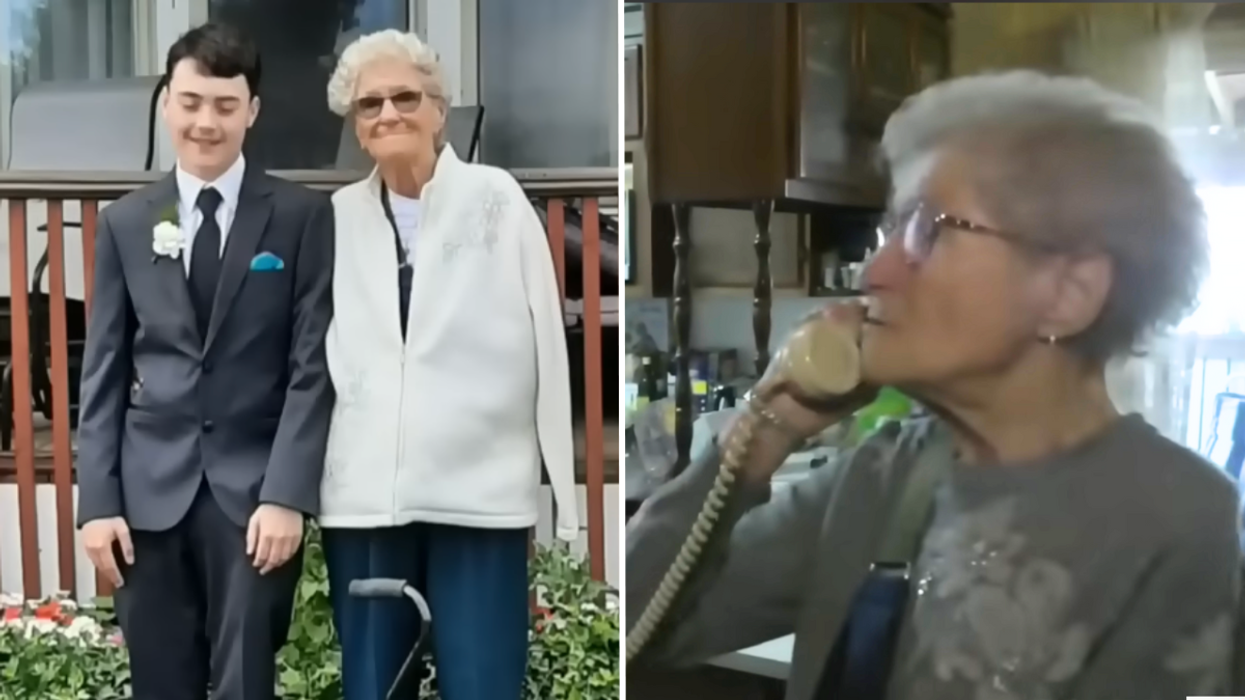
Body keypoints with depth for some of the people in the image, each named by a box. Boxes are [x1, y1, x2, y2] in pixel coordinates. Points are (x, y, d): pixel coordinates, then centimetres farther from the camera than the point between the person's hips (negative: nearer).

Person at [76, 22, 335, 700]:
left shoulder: (303, 216, 0)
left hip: (256, 488, -3)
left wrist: (288, 493, -13)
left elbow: (313, 365, -5)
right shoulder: (125, 222, 9)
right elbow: (103, 370, 8)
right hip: (150, 491, 3)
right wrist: (97, 499, 1)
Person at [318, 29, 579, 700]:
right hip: (362, 499, 3)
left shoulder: (497, 199, 1)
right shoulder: (335, 217, 8)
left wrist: (569, 498, -2)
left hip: (478, 494, -2)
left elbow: (548, 346, 0)